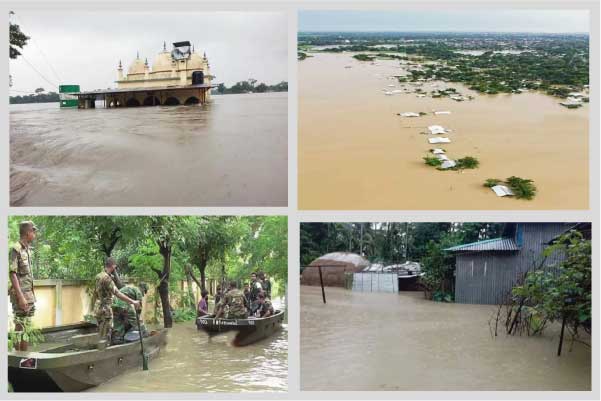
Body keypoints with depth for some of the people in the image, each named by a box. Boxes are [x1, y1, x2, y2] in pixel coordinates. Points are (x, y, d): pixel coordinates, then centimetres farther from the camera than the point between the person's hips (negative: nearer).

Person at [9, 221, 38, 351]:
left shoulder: (27, 250, 12)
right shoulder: (16, 249, -13)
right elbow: (12, 274, -17)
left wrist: (31, 295, 16)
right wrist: (20, 296, -21)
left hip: (30, 294, 8)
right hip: (21, 295, -8)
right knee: (19, 327, -3)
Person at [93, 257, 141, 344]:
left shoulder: (99, 276, 9)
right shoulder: (107, 278, -20)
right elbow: (117, 293, -29)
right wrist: (132, 302, -30)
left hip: (99, 309, 10)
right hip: (105, 310, -10)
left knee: (101, 336, 16)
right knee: (105, 337, -4)